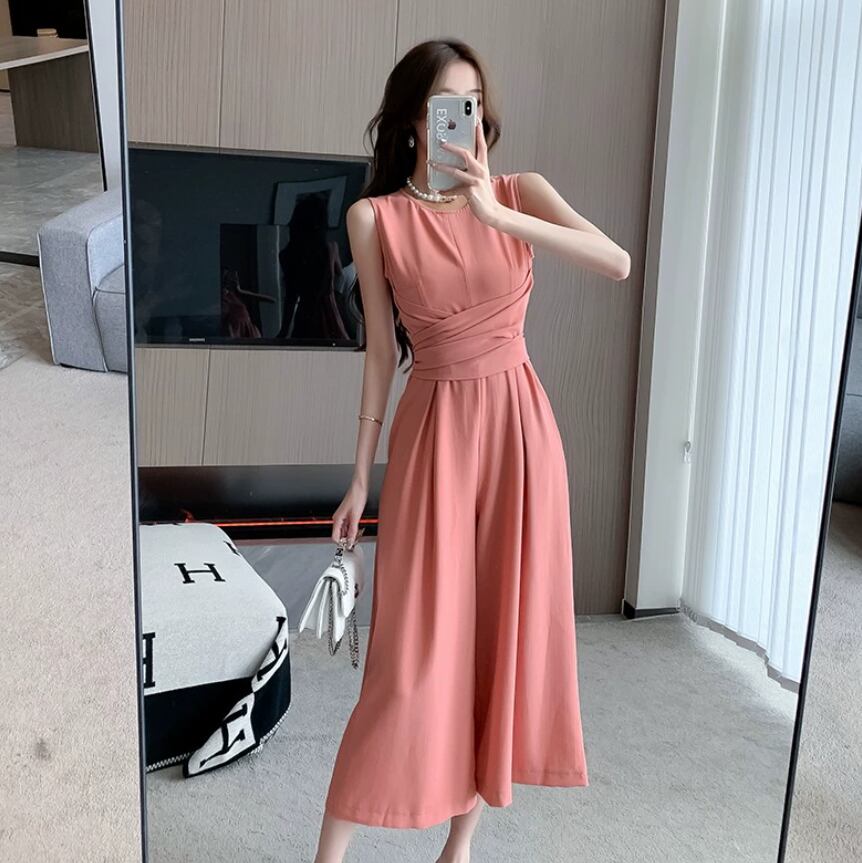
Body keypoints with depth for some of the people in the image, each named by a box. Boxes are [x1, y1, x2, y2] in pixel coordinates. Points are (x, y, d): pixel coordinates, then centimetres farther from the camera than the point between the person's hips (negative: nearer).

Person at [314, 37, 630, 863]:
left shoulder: (521, 191, 1)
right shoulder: (374, 217, -2)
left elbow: (618, 263, -15)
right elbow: (381, 351, 1)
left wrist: (500, 214, -26)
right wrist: (360, 476, 2)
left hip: (519, 424, 2)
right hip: (434, 432, -2)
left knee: (506, 629, 8)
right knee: (412, 647, -2)